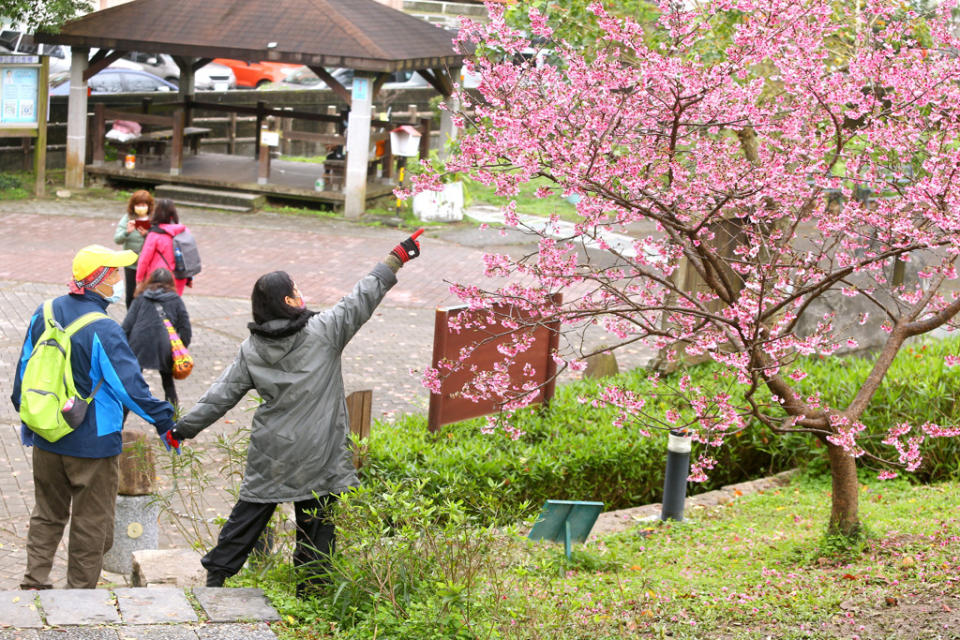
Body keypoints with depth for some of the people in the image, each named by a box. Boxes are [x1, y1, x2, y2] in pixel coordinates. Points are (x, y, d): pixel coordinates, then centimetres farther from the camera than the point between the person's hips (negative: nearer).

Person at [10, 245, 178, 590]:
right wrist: (164, 422, -12)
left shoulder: (44, 314, 0)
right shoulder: (104, 331, -21)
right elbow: (130, 387, -21)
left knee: (47, 513, 20)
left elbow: (25, 369, 10)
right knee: (90, 522, 8)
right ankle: (80, 591, 16)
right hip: (93, 444, -6)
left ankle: (34, 582, 20)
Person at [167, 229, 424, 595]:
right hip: (317, 455, -3)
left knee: (251, 511, 15)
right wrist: (396, 258, 2)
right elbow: (363, 300, -6)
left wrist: (184, 427, 11)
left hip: (269, 455, 4)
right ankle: (310, 590, 15)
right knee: (316, 522, 8)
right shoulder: (324, 332, -10)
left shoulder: (251, 350, 0)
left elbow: (222, 394, 2)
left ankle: (215, 576, 19)